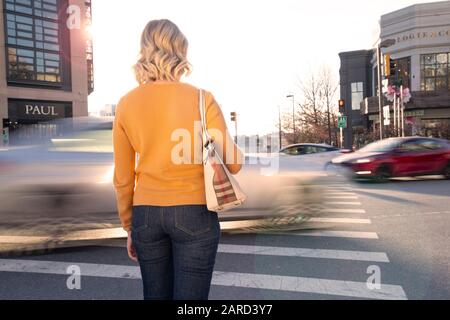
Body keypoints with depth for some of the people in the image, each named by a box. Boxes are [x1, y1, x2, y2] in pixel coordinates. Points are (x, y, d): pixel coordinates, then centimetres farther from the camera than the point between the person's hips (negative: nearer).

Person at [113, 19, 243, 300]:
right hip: (195, 213, -3)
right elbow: (233, 163, -6)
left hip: (146, 215, 4)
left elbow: (123, 178, 4)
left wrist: (129, 227, 16)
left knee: (155, 295, 20)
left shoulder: (127, 104, 1)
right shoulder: (201, 99, -8)